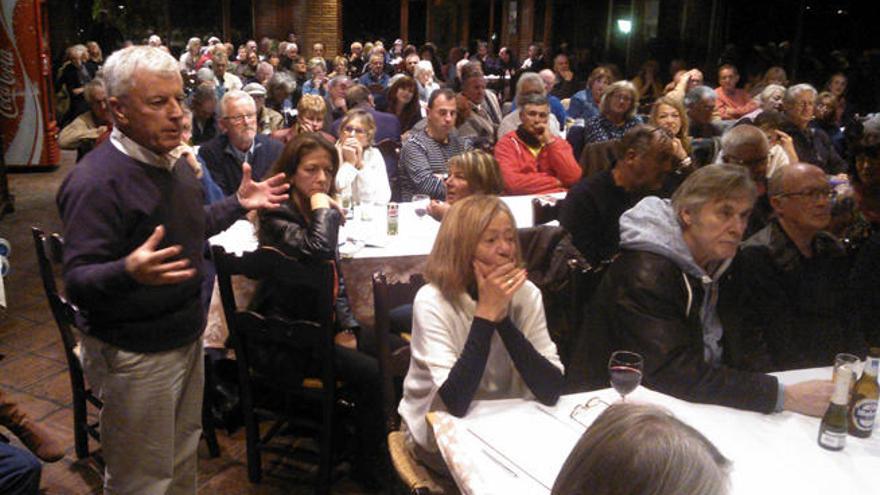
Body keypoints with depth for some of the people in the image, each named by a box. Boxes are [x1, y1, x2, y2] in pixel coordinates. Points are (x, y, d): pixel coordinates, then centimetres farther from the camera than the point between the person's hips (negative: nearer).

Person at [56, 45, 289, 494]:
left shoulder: (172, 164, 6)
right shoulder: (97, 181, -24)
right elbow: (77, 282, -26)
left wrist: (239, 203, 11)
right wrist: (129, 272, -47)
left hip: (186, 337, 8)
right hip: (135, 356, -8)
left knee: (183, 457, 25)